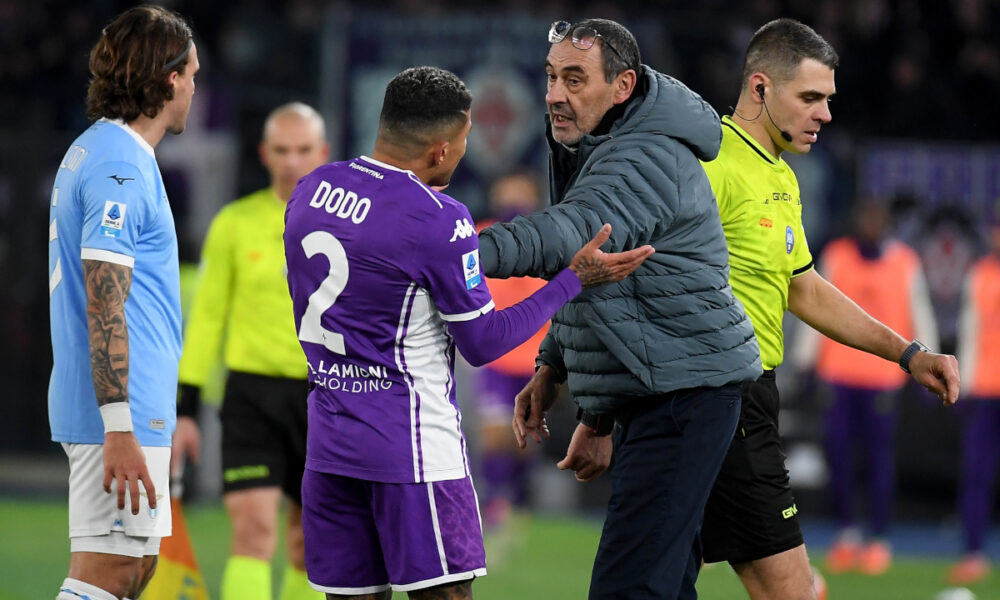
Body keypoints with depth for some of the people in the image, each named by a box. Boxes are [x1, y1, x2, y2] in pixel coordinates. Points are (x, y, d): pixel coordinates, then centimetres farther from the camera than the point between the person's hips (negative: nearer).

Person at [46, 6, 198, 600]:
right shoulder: (122, 168, -15)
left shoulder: (90, 151, 17)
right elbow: (104, 304, -21)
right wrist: (119, 429, -25)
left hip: (129, 410, 10)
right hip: (124, 414, -10)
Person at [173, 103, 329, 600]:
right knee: (253, 528, -15)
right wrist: (184, 409, 2)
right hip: (253, 394, -2)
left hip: (325, 397, 2)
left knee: (310, 546, 8)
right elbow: (205, 317, 6)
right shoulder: (234, 224, 2)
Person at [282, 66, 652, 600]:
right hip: (413, 445, -7)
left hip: (329, 439, 7)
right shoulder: (439, 220, -16)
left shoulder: (312, 188, 5)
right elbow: (483, 343, -8)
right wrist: (574, 279, -3)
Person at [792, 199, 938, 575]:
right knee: (837, 452, 0)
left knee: (879, 455, -2)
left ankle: (878, 540, 5)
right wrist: (805, 361, 8)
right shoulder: (835, 256, 7)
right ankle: (846, 533, 13)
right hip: (838, 371, 2)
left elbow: (920, 315, 4)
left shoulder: (905, 263, 1)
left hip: (883, 372, -2)